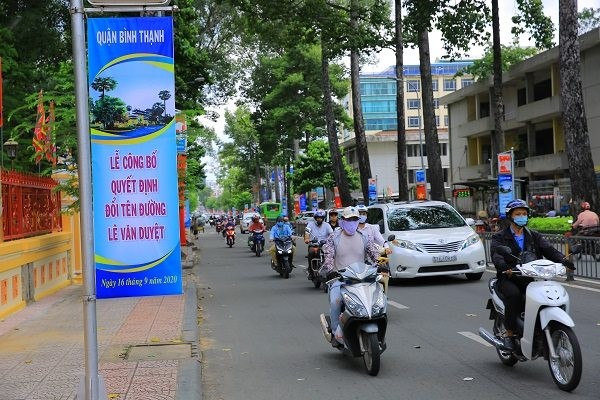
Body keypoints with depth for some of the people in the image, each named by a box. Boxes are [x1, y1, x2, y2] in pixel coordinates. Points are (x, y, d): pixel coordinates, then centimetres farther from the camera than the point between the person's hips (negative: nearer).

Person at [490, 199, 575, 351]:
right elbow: (496, 255, -14)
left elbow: (549, 250, 2)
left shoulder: (535, 236, 18)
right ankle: (509, 333, -22)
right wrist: (505, 267, -38)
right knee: (513, 294, -34)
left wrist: (564, 261, -19)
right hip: (508, 279, -3)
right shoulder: (499, 237, 6)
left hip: (531, 278, 3)